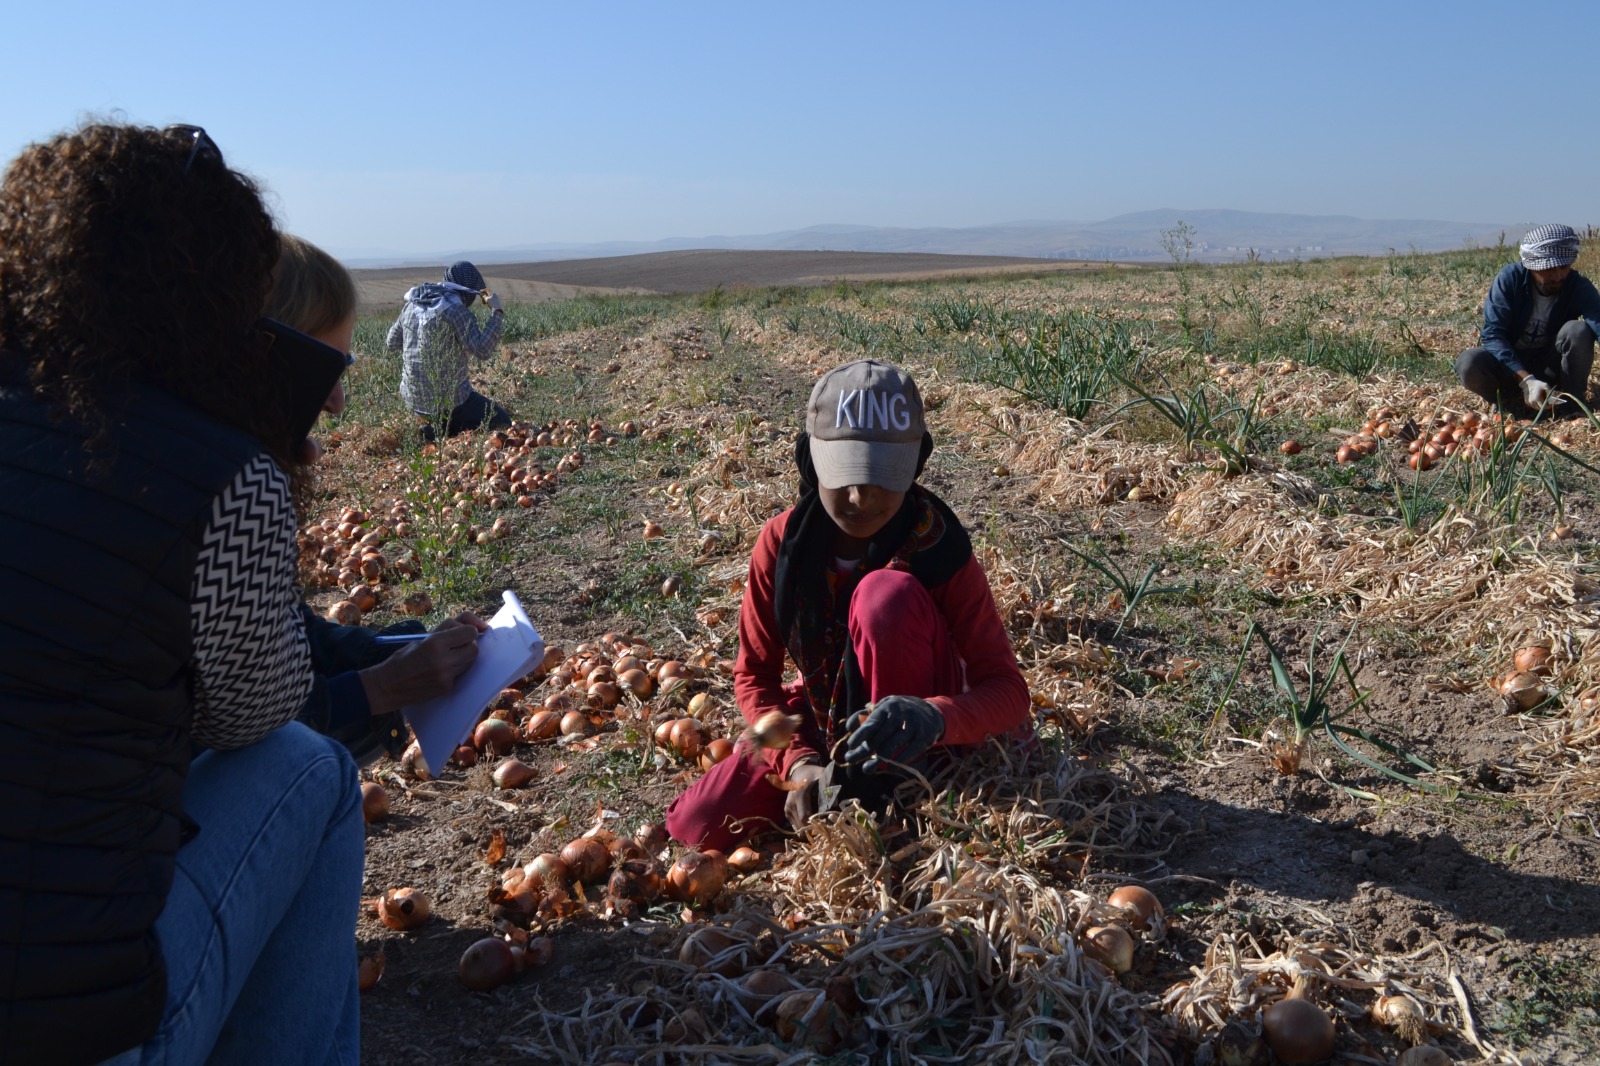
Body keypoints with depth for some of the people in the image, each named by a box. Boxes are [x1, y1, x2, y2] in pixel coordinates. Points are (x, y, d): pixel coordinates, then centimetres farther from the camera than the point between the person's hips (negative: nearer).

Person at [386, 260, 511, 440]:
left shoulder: (412, 304, 5)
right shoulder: (456, 310, -16)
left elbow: (393, 342, 16)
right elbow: (482, 350, -25)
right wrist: (497, 312, -17)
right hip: (448, 398, -8)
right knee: (502, 423, 7)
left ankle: (436, 426, 10)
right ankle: (442, 431, -7)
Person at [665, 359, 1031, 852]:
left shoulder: (938, 546, -23)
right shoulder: (781, 542, -16)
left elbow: (1008, 690, -25)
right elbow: (753, 676, -8)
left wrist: (934, 718, -48)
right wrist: (800, 764, -25)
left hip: (910, 731, -3)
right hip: (823, 716, 3)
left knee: (887, 591, -32)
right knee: (697, 825, -16)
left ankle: (892, 789, -18)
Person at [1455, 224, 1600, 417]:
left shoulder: (1579, 287, -13)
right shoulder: (1510, 278, -16)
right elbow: (1492, 334, -23)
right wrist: (1526, 380, -36)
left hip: (1549, 368, 1)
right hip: (1510, 364, -1)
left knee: (1578, 330, -28)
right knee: (1468, 363, -33)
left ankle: (1573, 402, -13)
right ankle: (1519, 406, -10)